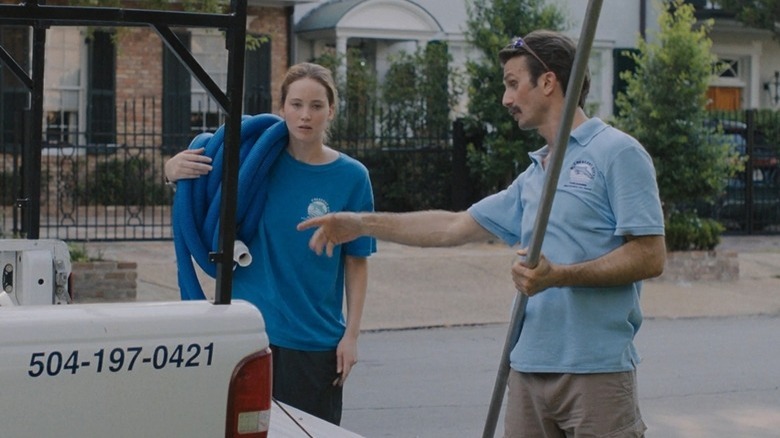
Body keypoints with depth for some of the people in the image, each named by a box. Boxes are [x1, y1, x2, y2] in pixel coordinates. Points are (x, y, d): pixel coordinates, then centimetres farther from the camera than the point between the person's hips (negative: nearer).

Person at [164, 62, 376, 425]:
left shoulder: (351, 177, -3)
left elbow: (357, 263, 0)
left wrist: (351, 334, -5)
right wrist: (175, 168, -15)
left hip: (315, 341, -1)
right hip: (248, 331, 1)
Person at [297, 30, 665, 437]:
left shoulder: (616, 153, -5)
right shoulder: (534, 176, 20)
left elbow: (650, 257, -12)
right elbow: (456, 226, 23)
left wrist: (560, 275, -21)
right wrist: (363, 224, 20)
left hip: (595, 369, -7)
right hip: (529, 368, 8)